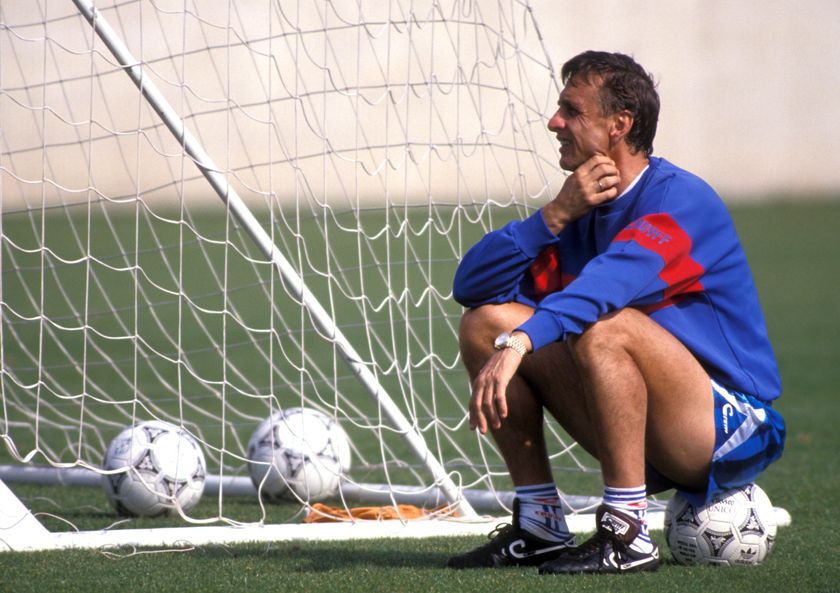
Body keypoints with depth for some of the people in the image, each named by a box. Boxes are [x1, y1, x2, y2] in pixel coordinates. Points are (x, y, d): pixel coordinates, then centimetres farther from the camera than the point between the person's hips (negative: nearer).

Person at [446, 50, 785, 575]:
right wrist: (557, 214, -11)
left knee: (602, 328, -34)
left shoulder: (681, 200, -16)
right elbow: (471, 285, 1)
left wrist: (519, 342, -50)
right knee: (485, 322, -2)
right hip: (648, 442, 8)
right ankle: (539, 525, -2)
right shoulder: (581, 213, 9)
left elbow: (609, 281, -36)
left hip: (735, 431, -8)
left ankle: (628, 536, -27)